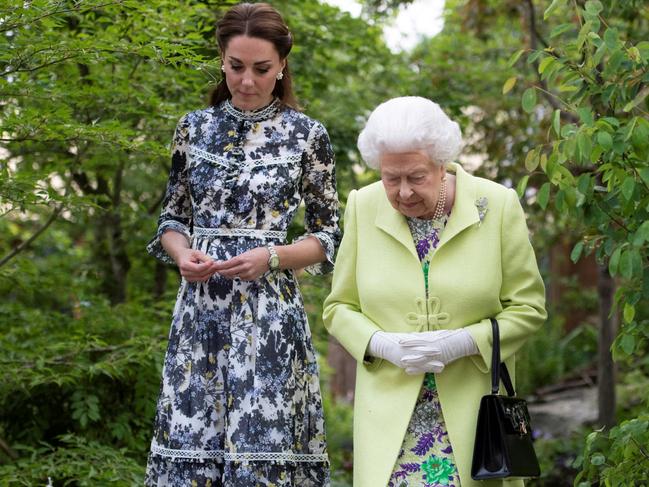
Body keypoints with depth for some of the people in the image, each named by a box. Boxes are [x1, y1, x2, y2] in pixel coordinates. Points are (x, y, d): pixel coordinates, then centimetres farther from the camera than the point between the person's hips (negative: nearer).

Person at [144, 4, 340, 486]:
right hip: (200, 311, 2)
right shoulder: (194, 128, 9)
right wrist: (182, 255, -7)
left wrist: (271, 257, -11)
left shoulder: (307, 135, 2)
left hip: (270, 312, -2)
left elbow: (328, 237, 5)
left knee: (263, 445, -4)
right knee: (191, 442, 0)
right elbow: (172, 220, 15)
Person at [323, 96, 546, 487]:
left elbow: (528, 306, 0)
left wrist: (461, 343, -14)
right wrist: (384, 345, -12)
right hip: (389, 412, 1)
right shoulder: (364, 207, 1)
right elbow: (339, 307, 7)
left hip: (473, 413, -1)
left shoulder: (498, 205, -5)